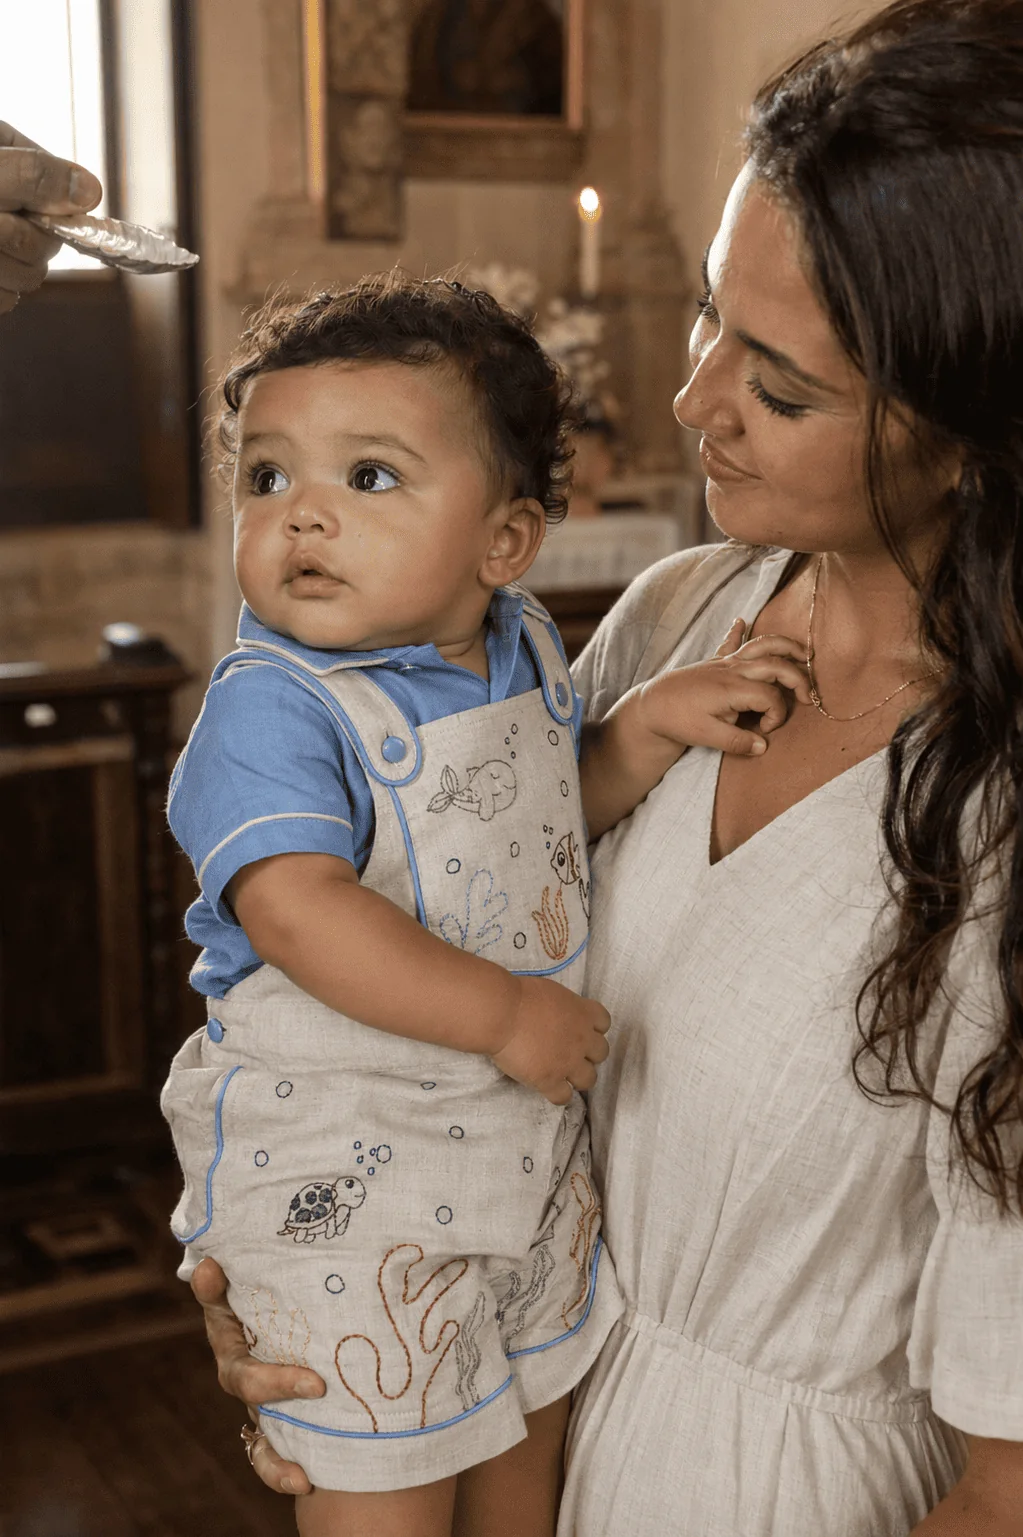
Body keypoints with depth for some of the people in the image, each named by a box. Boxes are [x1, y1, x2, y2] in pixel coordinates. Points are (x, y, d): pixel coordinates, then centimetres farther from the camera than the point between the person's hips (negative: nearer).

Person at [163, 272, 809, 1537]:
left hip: (526, 1139, 7)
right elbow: (298, 910, -32)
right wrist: (503, 1014, -32)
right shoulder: (270, 705, -22)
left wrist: (654, 723, -3)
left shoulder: (522, 645, 0)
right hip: (344, 1174, -6)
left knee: (528, 1423, 25)